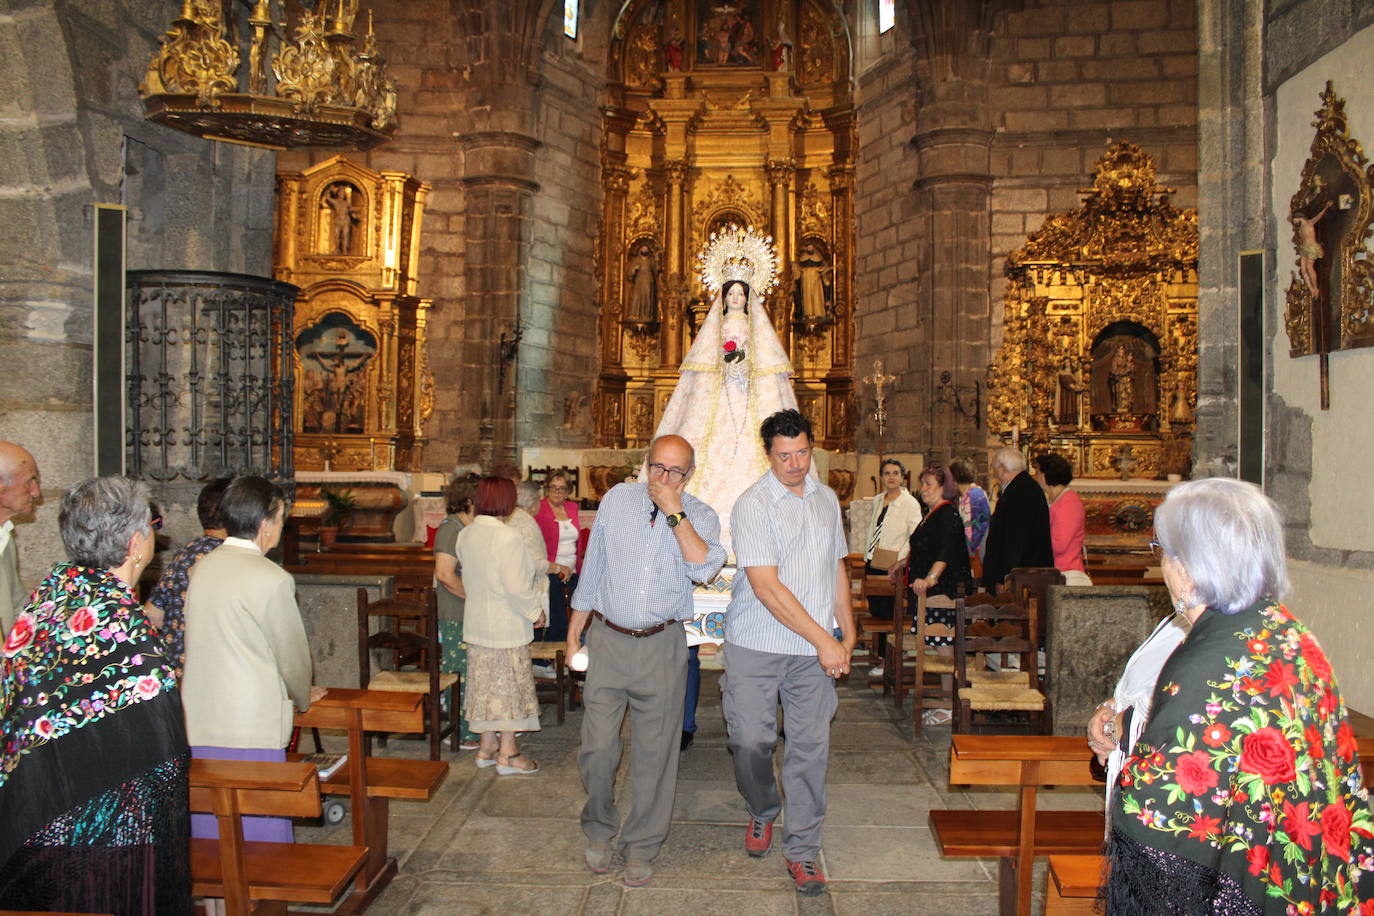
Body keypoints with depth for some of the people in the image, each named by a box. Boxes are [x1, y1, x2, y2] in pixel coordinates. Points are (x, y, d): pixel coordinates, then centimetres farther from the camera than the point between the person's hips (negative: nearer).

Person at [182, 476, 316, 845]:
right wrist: (303, 698, 15)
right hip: (252, 729, -7)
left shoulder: (203, 566, 5)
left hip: (198, 725, 7)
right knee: (260, 832, 4)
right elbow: (292, 653, -6)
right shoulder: (271, 579, -16)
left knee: (205, 831, 15)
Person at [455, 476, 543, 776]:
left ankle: (487, 746, 26)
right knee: (510, 685, 5)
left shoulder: (465, 534, 2)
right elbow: (515, 587, -23)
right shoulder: (507, 537, -21)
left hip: (476, 622, 7)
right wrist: (535, 612, -11)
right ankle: (507, 754, 13)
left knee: (486, 683, 16)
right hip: (507, 625, -7)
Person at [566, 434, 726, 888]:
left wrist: (674, 513, -21)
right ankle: (599, 829, 28)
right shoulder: (618, 499, 3)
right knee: (597, 746, 1)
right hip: (607, 638, 1)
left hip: (662, 647, -1)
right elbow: (593, 566, 10)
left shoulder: (700, 516, -1)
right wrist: (576, 627, 12)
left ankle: (640, 847, 24)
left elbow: (704, 569, -21)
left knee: (654, 752, 7)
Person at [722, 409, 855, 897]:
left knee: (810, 746, 4)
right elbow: (766, 587, -17)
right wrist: (824, 641, -16)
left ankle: (801, 848, 19)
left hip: (814, 650, 4)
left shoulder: (826, 499, 9)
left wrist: (847, 631, 13)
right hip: (756, 646, -4)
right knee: (751, 739, -1)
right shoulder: (753, 504, -11)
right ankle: (762, 812, 30)